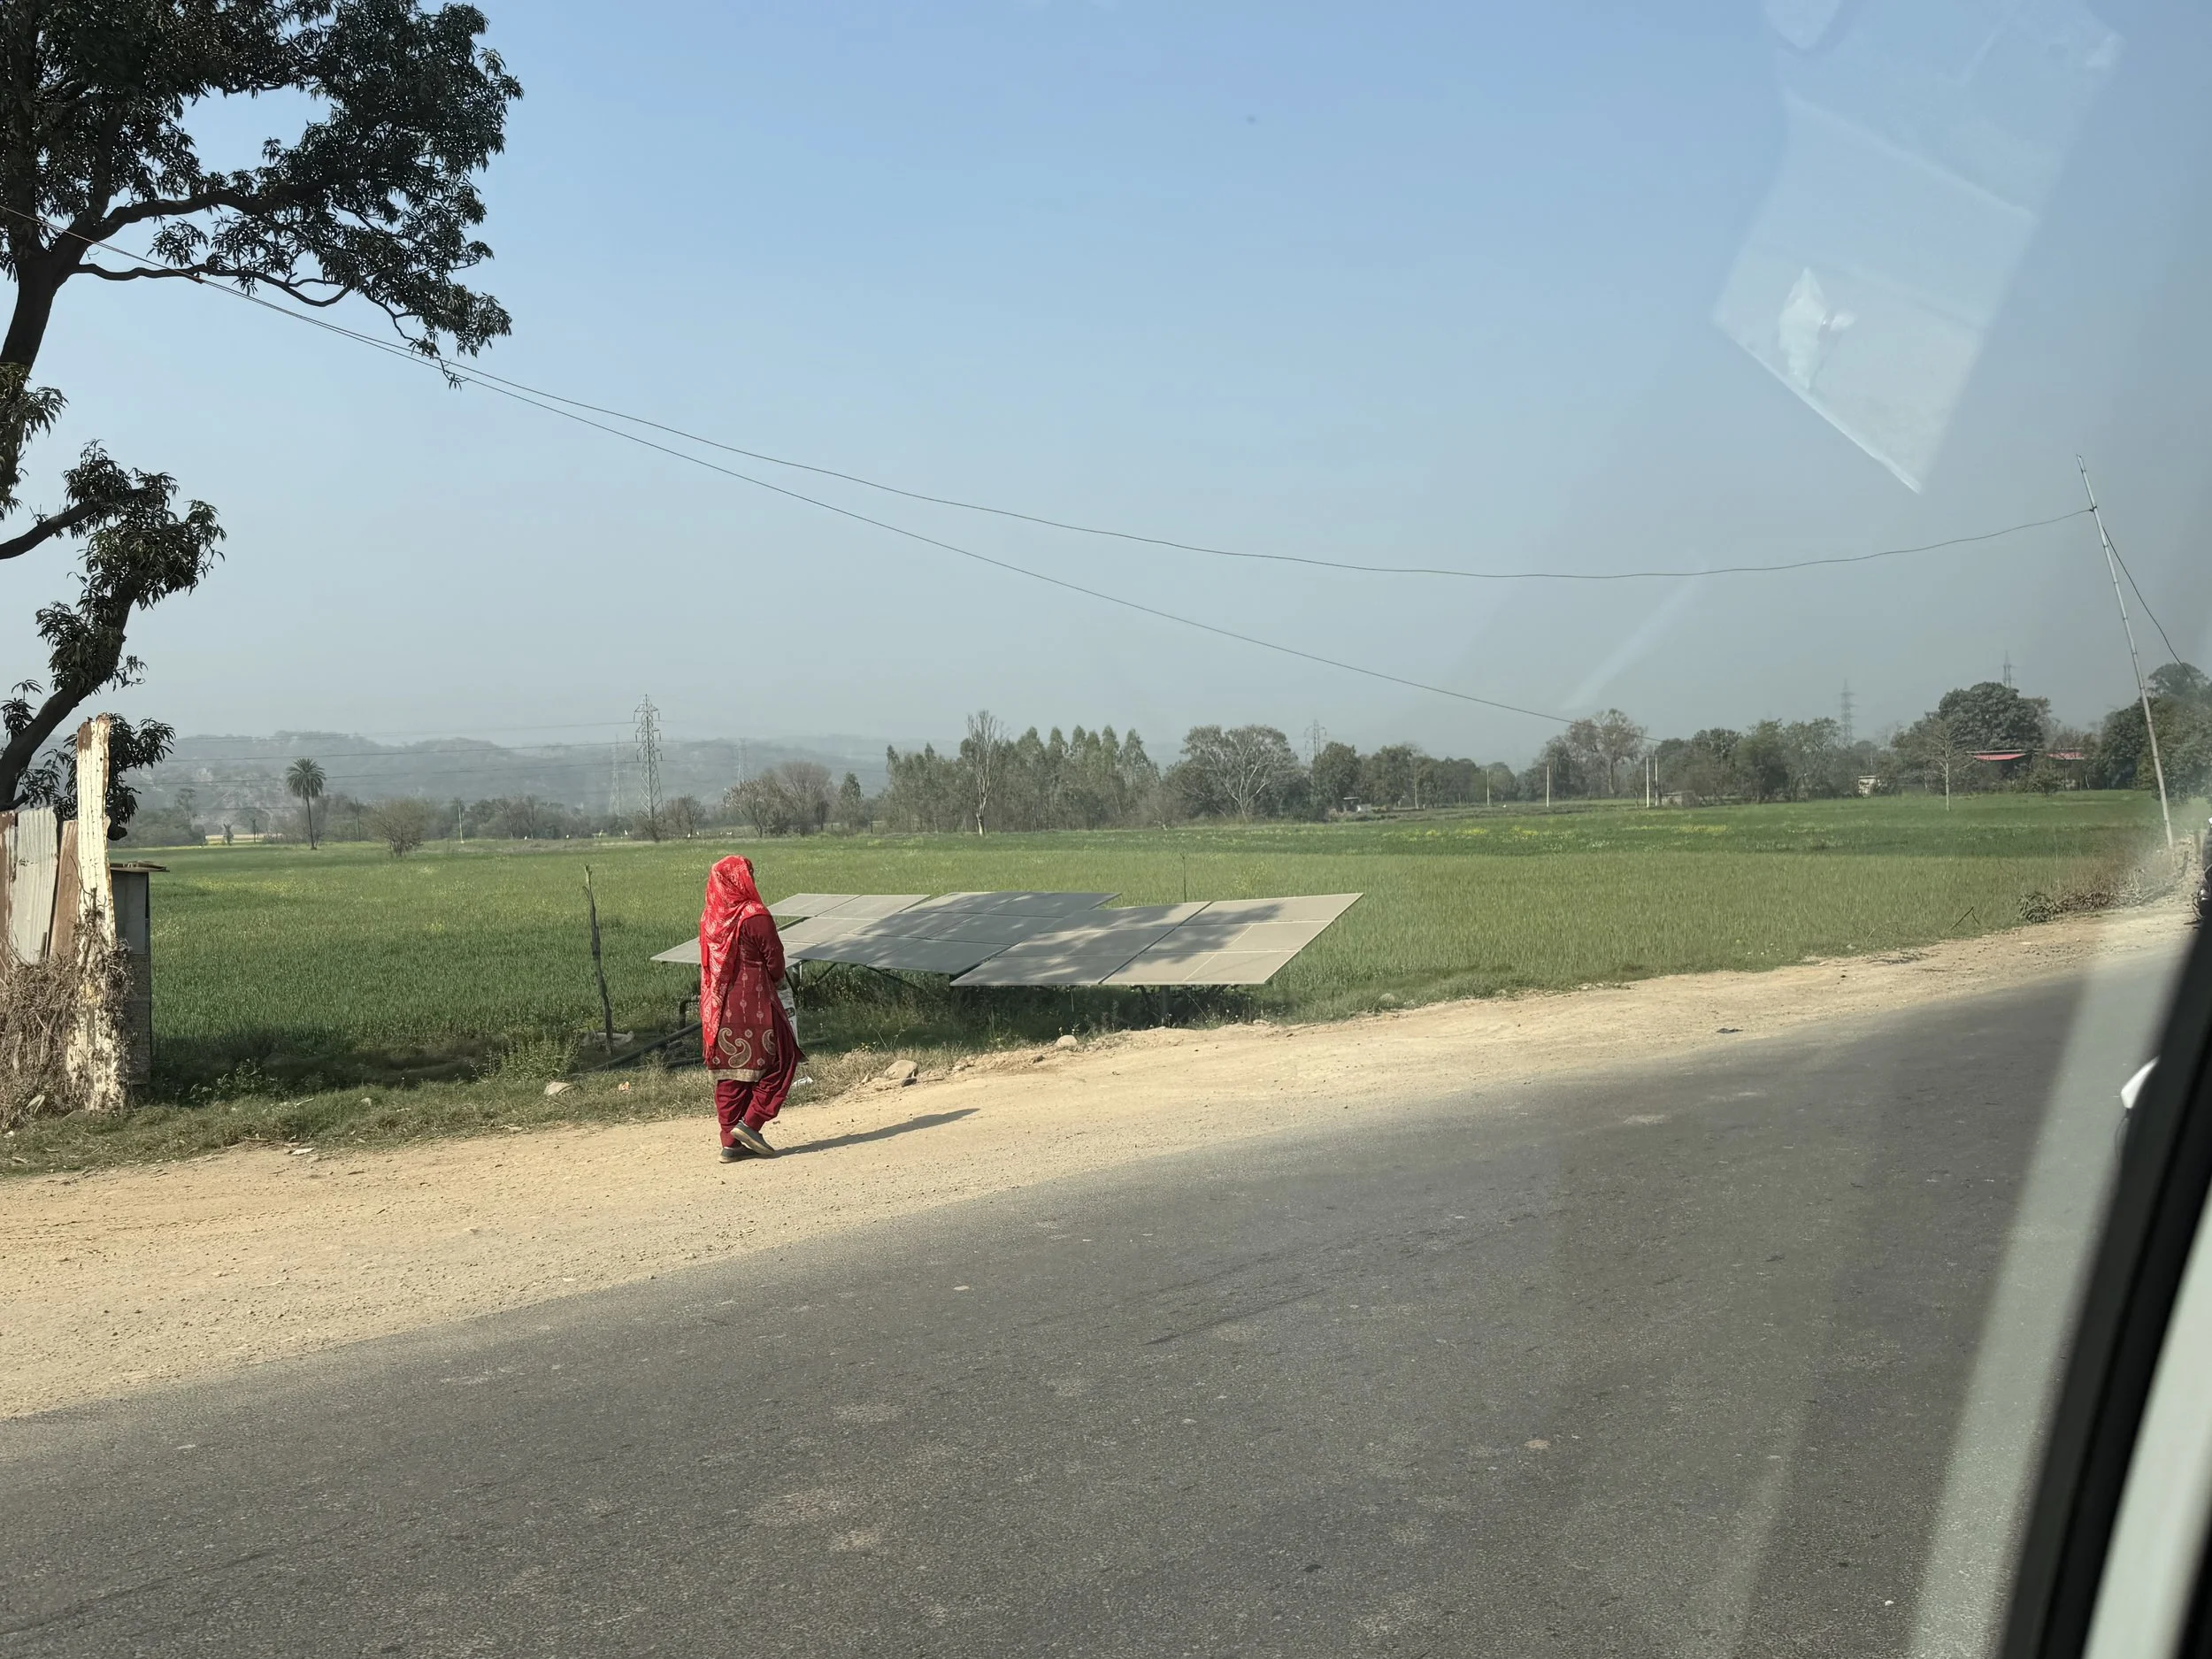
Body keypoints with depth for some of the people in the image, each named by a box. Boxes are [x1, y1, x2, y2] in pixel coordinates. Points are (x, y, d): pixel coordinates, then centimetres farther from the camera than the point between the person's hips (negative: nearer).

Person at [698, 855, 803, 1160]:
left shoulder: (708, 918, 5)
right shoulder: (755, 916, -15)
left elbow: (708, 963, 12)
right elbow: (774, 959, -10)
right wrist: (776, 981, 13)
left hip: (717, 1007, 7)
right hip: (754, 1006, -7)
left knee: (729, 1071, 11)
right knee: (781, 1060, 6)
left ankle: (731, 1141, 12)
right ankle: (750, 1123, -2)